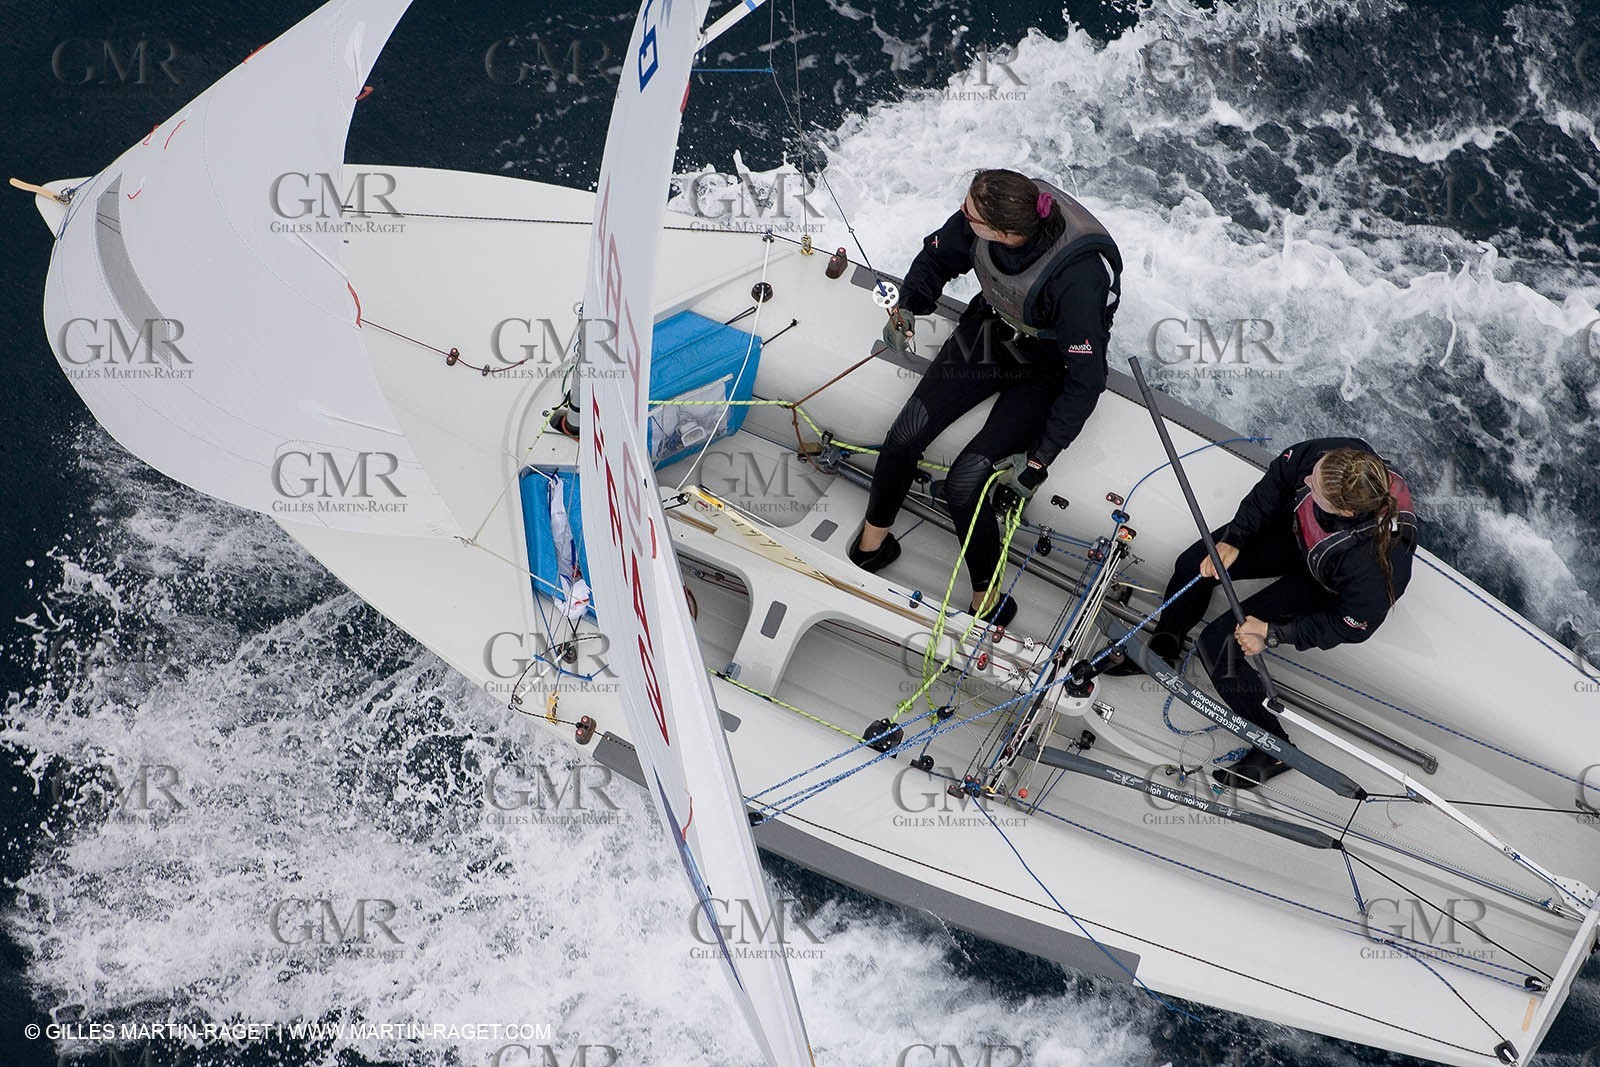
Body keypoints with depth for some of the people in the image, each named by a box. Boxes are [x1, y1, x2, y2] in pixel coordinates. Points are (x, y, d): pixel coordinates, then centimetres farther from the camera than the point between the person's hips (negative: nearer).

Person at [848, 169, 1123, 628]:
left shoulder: (1077, 276, -39)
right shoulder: (981, 218, -23)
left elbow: (1086, 380, -31)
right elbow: (938, 256, 3)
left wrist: (1039, 461, -29)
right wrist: (908, 306, -10)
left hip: (1047, 371, -5)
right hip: (990, 331, 5)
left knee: (963, 486, -17)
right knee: (905, 436, -10)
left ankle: (988, 599, 5)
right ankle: (873, 538, 16)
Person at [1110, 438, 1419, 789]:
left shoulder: (1373, 563, -43)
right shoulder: (1333, 456, -34)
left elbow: (1353, 625, -24)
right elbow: (1279, 477, -12)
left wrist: (1274, 634, -22)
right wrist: (1234, 538, -15)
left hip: (1327, 589, -6)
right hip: (1294, 529, 6)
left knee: (1218, 643, -13)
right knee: (1193, 564, 3)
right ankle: (1162, 648, 35)